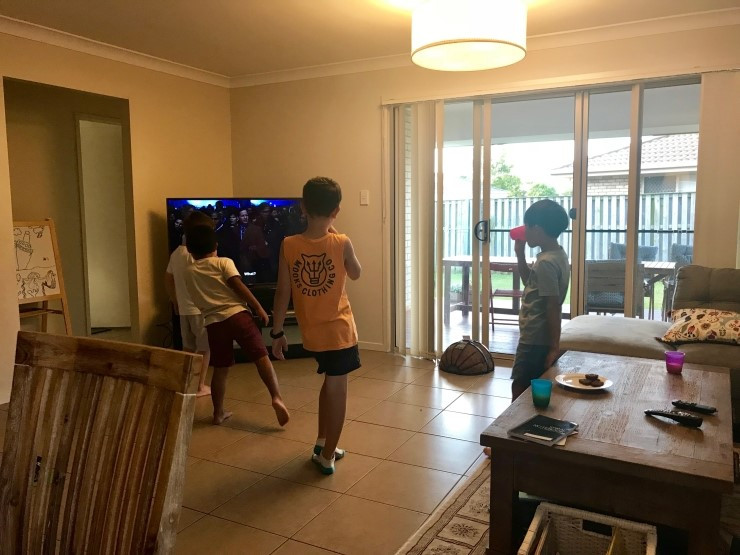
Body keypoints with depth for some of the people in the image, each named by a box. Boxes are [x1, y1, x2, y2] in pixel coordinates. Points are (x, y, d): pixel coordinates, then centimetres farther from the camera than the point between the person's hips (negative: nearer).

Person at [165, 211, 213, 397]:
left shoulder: (176, 253, 10)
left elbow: (168, 280, 17)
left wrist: (175, 301, 23)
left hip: (184, 308, 8)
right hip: (199, 308, -8)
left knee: (188, 347, 17)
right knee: (204, 348, 3)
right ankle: (200, 386, 8)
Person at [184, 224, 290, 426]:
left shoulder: (188, 272, 16)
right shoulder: (223, 262, 5)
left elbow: (198, 299, 21)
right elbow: (239, 286, -7)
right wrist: (259, 308, -7)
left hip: (213, 322, 4)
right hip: (237, 315, -3)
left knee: (220, 369, 14)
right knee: (261, 357, -8)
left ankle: (218, 413, 21)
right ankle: (277, 398, -23)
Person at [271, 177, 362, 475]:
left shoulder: (289, 245, -11)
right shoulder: (342, 243, -15)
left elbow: (283, 293, -6)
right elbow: (355, 273, 6)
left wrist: (277, 332, 4)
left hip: (311, 331, 3)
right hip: (339, 329, -3)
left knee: (329, 382, 23)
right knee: (337, 389, 9)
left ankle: (322, 444, 34)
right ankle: (327, 456, 19)